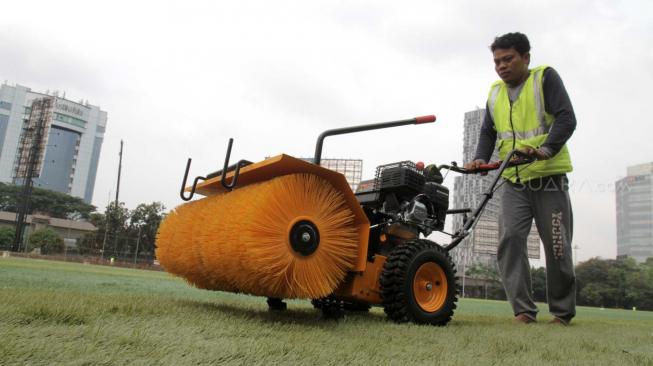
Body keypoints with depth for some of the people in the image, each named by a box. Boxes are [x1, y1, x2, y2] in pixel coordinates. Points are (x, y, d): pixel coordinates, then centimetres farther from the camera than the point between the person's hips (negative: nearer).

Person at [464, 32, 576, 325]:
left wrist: (547, 149, -30)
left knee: (557, 247, 2)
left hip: (550, 179, -3)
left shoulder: (545, 78, -2)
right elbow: (488, 132, 13)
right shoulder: (495, 92, 13)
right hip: (514, 183, 4)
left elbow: (566, 118, -13)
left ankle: (562, 312, 19)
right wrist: (481, 158, -7)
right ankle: (523, 310, -8)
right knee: (510, 239, -14)